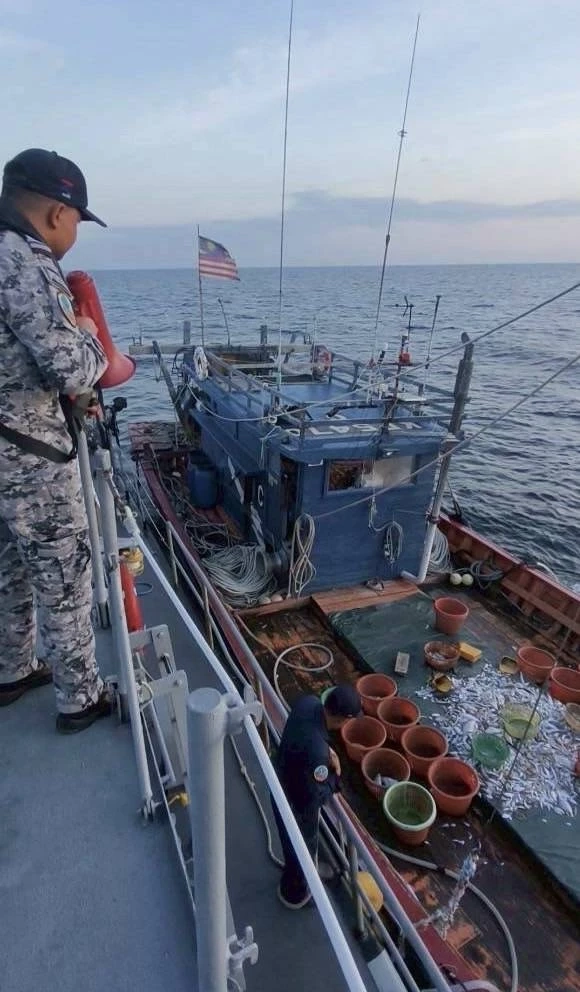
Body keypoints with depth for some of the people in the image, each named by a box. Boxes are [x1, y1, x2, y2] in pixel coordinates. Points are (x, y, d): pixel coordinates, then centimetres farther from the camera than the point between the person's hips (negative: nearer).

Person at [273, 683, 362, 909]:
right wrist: (334, 774, -14)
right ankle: (294, 894, 54)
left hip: (284, 786, 7)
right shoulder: (316, 752, -43)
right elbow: (315, 797, -28)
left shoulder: (308, 702, -22)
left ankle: (307, 873, 63)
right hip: (297, 803, -7)